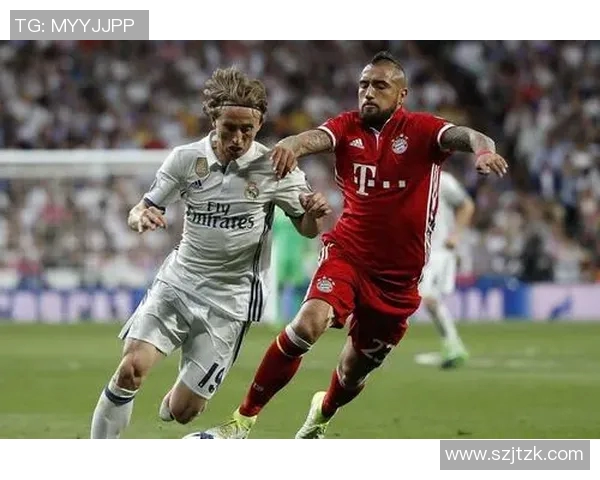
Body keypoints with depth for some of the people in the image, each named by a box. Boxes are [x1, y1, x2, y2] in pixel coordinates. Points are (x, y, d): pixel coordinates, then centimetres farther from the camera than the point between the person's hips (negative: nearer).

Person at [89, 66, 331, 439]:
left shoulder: (273, 167, -8)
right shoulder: (186, 159, -4)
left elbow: (307, 228, 2)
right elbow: (141, 211, 3)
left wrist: (314, 213, -23)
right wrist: (141, 217, -22)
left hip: (230, 300, -1)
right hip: (178, 283, 1)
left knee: (182, 412, -2)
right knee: (132, 367, -22)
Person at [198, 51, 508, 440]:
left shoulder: (421, 130, -8)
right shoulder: (348, 127, -3)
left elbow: (465, 136, -25)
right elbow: (315, 138, -23)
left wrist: (483, 148, -50)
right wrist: (291, 145, -48)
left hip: (398, 275, 0)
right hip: (347, 254, 0)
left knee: (355, 372, 12)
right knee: (309, 323, -28)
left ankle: (322, 415, 49)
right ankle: (244, 419, -15)